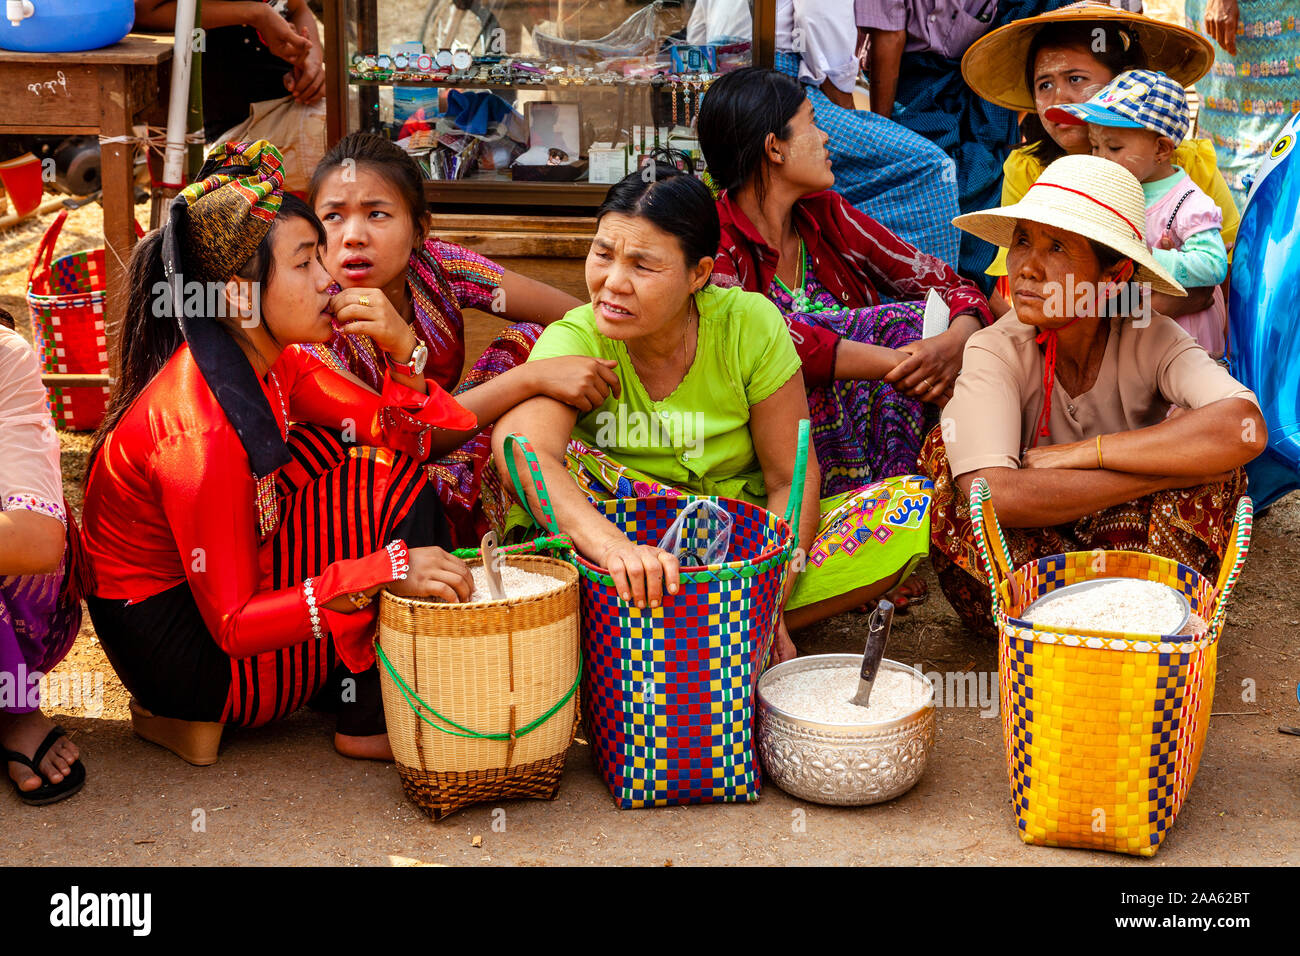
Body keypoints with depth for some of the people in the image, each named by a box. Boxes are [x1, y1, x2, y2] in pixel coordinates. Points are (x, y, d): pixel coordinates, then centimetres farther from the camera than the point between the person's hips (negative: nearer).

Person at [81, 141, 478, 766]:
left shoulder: (267, 361, -3)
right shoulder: (199, 431, -30)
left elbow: (405, 435, -1)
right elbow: (233, 626, -28)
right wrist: (384, 571, -35)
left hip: (217, 583, 9)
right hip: (185, 650, -9)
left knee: (361, 446, 7)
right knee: (388, 481, -16)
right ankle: (371, 721, -2)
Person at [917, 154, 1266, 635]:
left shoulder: (1151, 339, -15)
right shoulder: (996, 351, -18)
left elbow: (1244, 429, -35)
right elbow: (993, 498, -36)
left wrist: (1082, 453, -32)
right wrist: (1170, 468, -32)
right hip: (1021, 552, 0)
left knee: (1217, 460, -23)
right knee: (947, 447, -24)